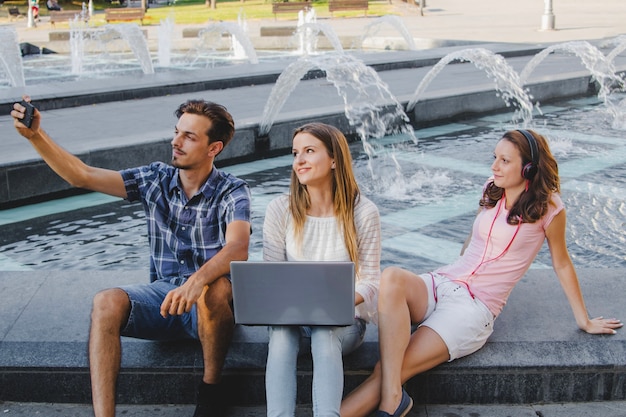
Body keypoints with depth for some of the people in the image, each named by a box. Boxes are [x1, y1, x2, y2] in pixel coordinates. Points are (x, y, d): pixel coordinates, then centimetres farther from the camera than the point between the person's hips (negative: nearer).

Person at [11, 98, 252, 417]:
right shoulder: (155, 179, 4)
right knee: (106, 303, -26)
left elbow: (237, 249, -27)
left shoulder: (232, 191, -8)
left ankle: (210, 390, -14)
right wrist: (36, 135, -12)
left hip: (210, 302, -4)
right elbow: (83, 176, 0)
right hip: (162, 294, 4)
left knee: (214, 289, -39)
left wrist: (197, 281, -46)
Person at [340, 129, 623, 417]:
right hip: (441, 283, 5)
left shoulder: (548, 207, -1)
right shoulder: (491, 191, 13)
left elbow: (562, 264, 10)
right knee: (391, 278, -33)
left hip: (477, 306, -4)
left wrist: (584, 320, 16)